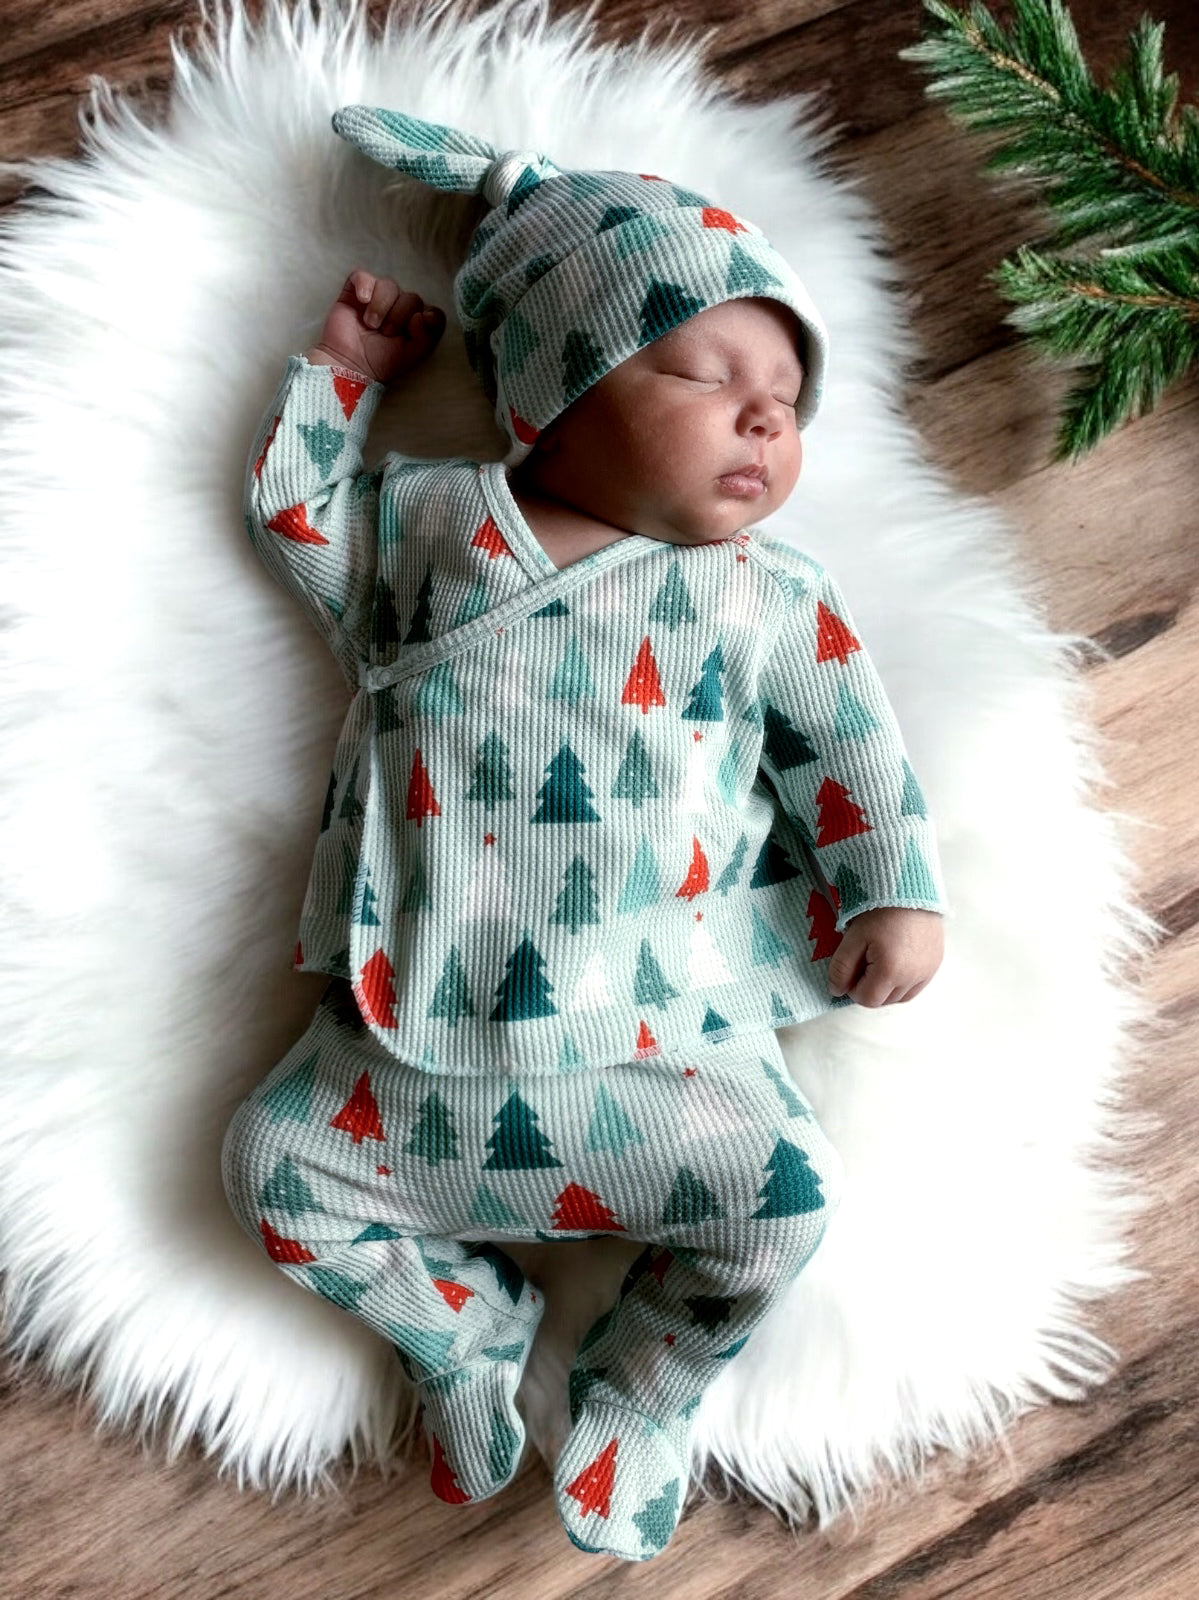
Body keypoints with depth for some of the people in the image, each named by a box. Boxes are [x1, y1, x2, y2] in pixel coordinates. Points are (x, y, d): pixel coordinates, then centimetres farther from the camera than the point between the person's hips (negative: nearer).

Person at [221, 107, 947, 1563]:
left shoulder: (766, 597, 4)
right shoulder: (419, 519, 7)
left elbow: (853, 744, 6)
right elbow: (289, 509, 21)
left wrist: (895, 893, -5)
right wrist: (339, 373, 17)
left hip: (656, 1039, -1)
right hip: (416, 1029, 2)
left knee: (786, 1194, -13)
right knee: (274, 1161, -1)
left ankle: (640, 1390, 16)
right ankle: (466, 1329, 23)